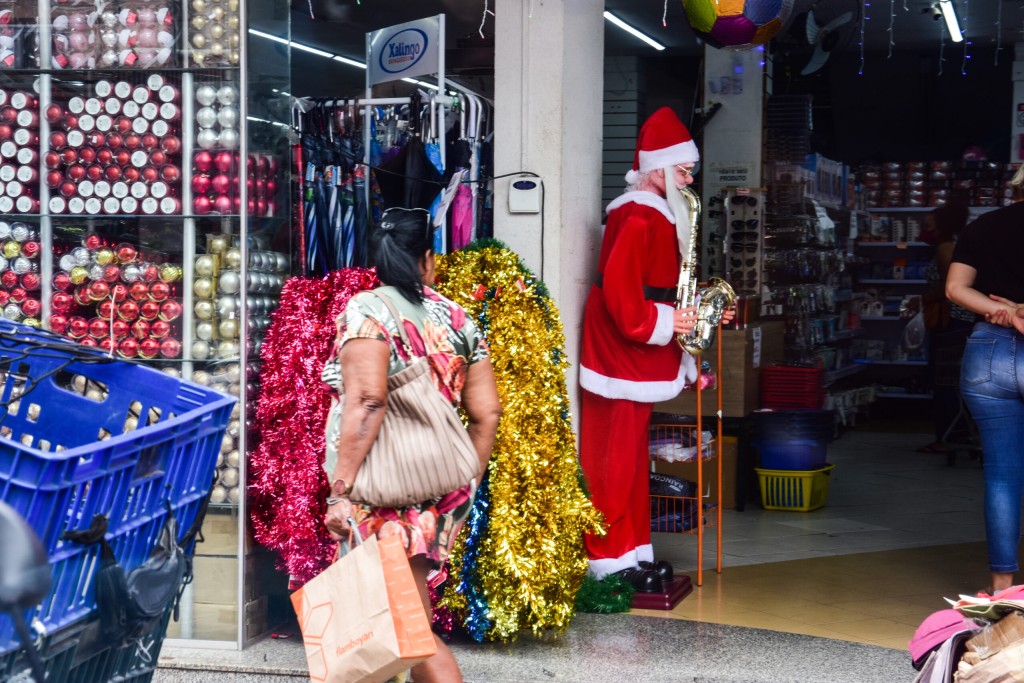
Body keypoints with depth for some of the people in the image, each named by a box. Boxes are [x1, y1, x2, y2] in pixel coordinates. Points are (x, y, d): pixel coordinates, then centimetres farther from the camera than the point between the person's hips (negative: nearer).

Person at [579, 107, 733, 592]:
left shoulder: (656, 215, 16)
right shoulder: (637, 218, -17)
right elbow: (619, 291, -25)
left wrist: (698, 313, 13)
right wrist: (662, 324, -21)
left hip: (639, 359, 11)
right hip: (621, 353, -11)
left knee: (632, 457, 15)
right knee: (613, 458, -5)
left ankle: (634, 552, 23)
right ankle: (610, 560, 1)